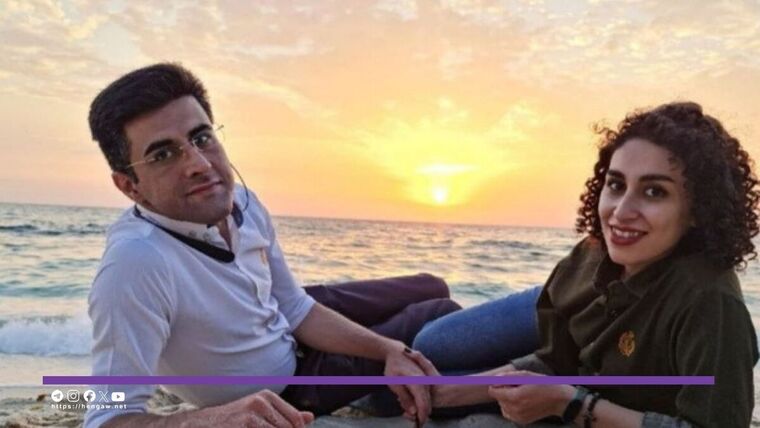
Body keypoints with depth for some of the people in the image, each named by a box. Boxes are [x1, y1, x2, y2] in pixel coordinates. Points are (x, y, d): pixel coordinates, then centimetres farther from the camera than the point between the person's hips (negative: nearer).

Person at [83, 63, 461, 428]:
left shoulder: (241, 203, -16)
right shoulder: (134, 263, -39)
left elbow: (296, 310, -8)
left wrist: (388, 350, -20)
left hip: (291, 327, 6)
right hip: (277, 391, -5)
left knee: (432, 289, 17)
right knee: (441, 316, 1)